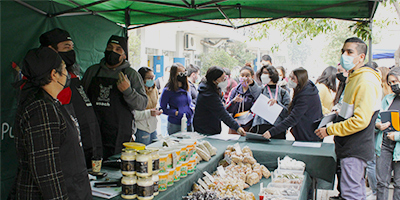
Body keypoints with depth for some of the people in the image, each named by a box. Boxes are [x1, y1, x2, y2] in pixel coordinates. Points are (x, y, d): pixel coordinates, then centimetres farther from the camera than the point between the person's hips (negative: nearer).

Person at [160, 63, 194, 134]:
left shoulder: (186, 88, 9)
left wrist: (192, 108, 2)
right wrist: (176, 113, -18)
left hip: (189, 124, 6)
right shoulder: (167, 90, -10)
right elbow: (162, 108, -10)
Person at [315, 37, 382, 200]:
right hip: (353, 148, 10)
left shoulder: (366, 81, -18)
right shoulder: (354, 78, 15)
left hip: (355, 150, -10)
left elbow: (360, 121, -24)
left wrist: (330, 130, -17)